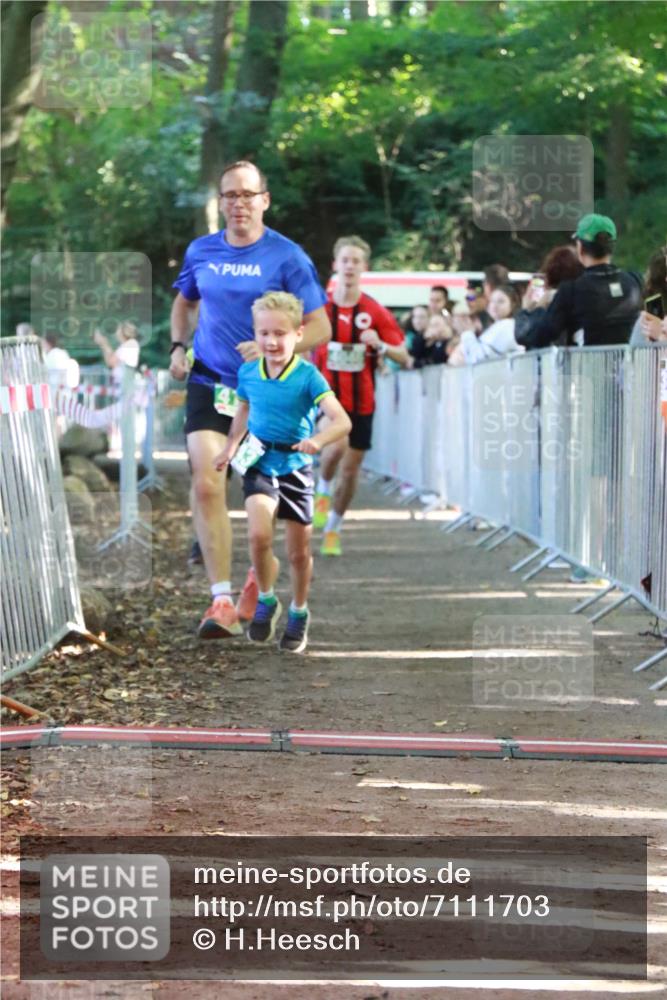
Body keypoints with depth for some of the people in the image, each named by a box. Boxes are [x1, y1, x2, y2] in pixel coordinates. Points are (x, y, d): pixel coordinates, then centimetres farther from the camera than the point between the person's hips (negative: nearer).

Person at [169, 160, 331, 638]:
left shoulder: (287, 257, -7)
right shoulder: (201, 252, 5)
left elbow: (319, 328, -7)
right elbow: (185, 301, 26)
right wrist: (179, 347, 9)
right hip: (209, 383, 2)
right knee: (206, 484, -16)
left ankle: (259, 580, 36)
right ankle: (222, 601, -17)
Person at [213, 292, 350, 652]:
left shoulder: (308, 377, -15)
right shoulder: (248, 372, -2)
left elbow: (342, 421, -24)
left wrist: (318, 440, -42)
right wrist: (231, 447, 10)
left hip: (295, 467, -1)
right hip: (259, 464, 1)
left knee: (298, 552, 9)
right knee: (259, 534, -22)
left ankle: (299, 613, 34)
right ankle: (266, 600, 3)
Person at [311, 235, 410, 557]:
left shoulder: (375, 312, -2)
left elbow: (404, 358, -2)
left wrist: (380, 345, -20)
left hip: (360, 401, 2)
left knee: (350, 468, 7)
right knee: (337, 443, -29)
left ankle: (333, 529, 25)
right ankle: (323, 490, 0)